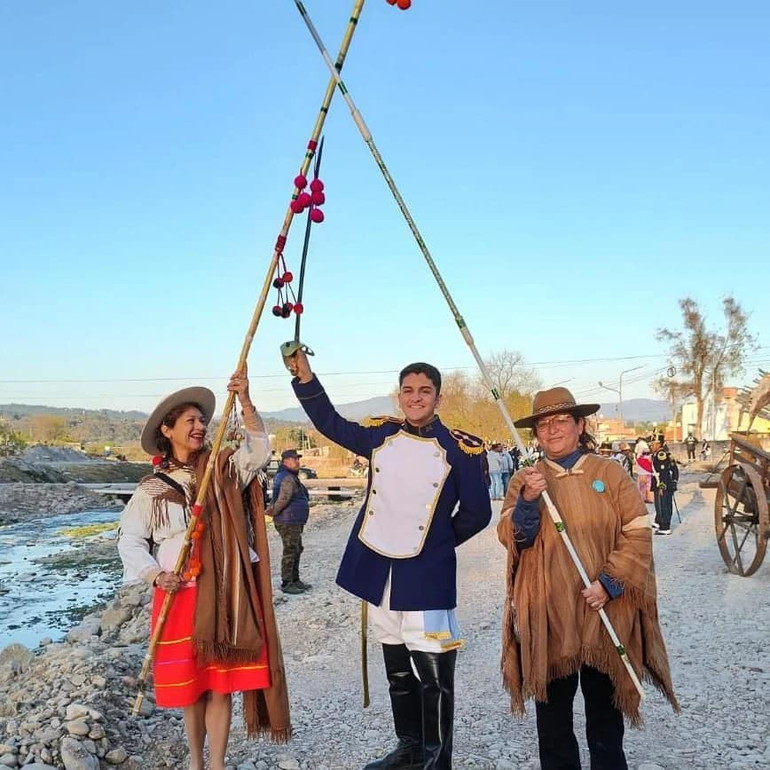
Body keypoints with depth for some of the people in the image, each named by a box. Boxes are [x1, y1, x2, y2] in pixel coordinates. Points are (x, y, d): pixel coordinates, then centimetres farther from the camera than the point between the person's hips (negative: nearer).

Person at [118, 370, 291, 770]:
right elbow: (131, 540, 3)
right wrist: (155, 575, -14)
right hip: (178, 596, 0)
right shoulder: (152, 488, 1)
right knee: (189, 684, 11)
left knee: (221, 683, 4)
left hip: (224, 595, 0)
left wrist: (245, 402, -26)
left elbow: (258, 450, -14)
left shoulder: (223, 471, 2)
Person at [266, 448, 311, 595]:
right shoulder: (287, 479, -20)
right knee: (290, 552, -4)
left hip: (294, 522, 11)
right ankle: (286, 584, 2)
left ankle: (295, 580, 28)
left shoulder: (292, 477, 16)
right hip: (288, 522, -11)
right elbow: (283, 499, -27)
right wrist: (273, 512, -13)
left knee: (297, 550, 18)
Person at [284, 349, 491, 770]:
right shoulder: (381, 435, 4)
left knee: (433, 669, -3)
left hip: (426, 574, -4)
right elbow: (331, 424, 12)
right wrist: (305, 377, 1)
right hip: (378, 568, 5)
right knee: (396, 666, 17)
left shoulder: (460, 449, -7)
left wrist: (436, 543, 5)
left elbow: (477, 513, 0)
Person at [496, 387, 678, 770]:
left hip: (604, 612, 0)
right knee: (552, 707, 12)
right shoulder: (524, 480, 4)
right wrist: (528, 500, -25)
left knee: (605, 708, 12)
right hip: (548, 614, 1)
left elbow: (638, 533, -2)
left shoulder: (610, 473, 1)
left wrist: (609, 583, -12)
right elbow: (513, 538, -7)